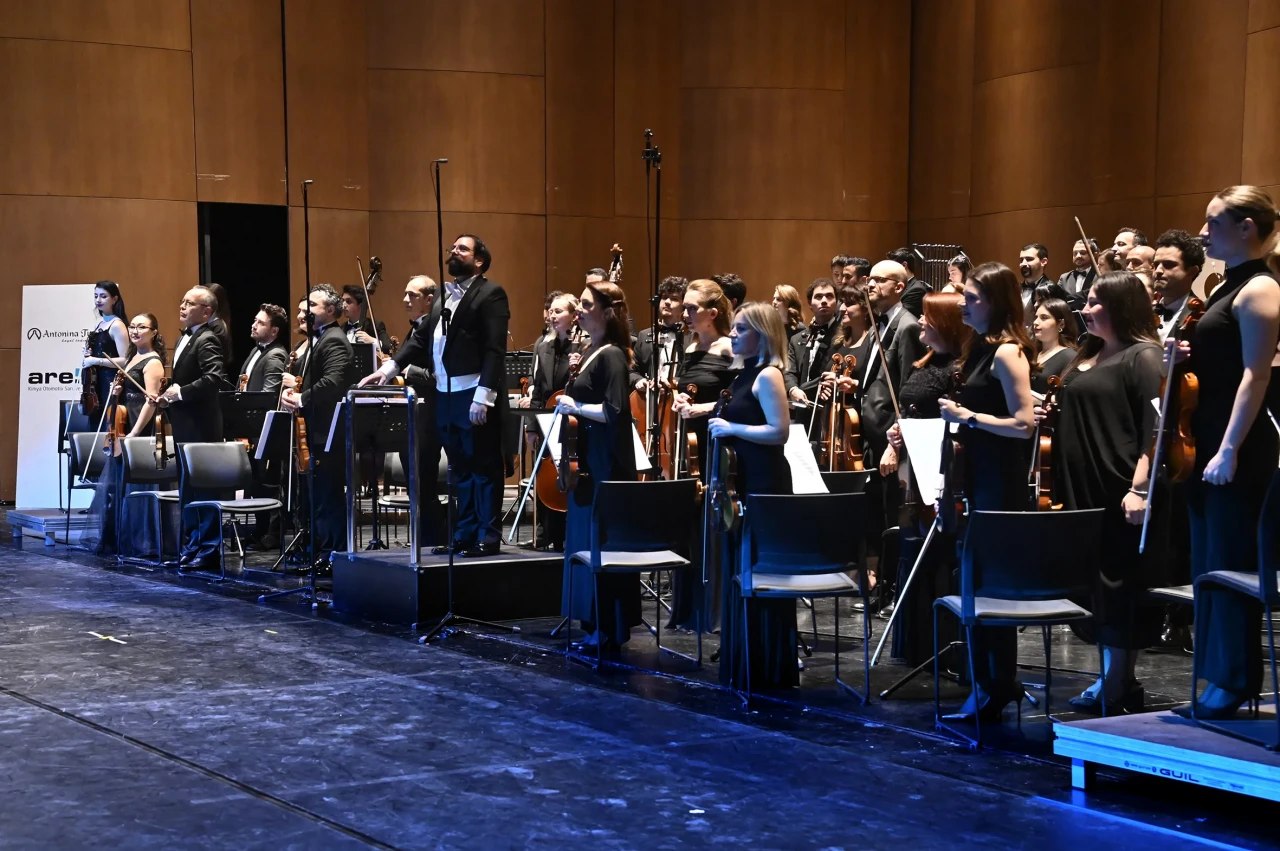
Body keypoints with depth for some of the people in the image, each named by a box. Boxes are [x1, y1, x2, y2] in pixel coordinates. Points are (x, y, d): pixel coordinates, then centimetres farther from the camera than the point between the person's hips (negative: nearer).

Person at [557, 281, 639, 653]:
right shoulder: (591, 351, 15)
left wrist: (575, 407, -15)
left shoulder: (611, 355, -14)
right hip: (587, 461, 10)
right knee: (586, 540, 12)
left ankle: (609, 631, 1)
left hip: (606, 464, -10)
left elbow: (614, 410, -23)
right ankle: (596, 626, 18)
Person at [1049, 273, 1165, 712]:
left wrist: (1139, 487, -23)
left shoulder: (1143, 357, -8)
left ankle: (1118, 684, 1)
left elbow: (1154, 428, -15)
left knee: (1119, 586, -3)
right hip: (1083, 490, 8)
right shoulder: (1087, 356, 16)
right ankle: (1109, 676, 16)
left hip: (1118, 492, -8)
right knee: (1094, 585, 10)